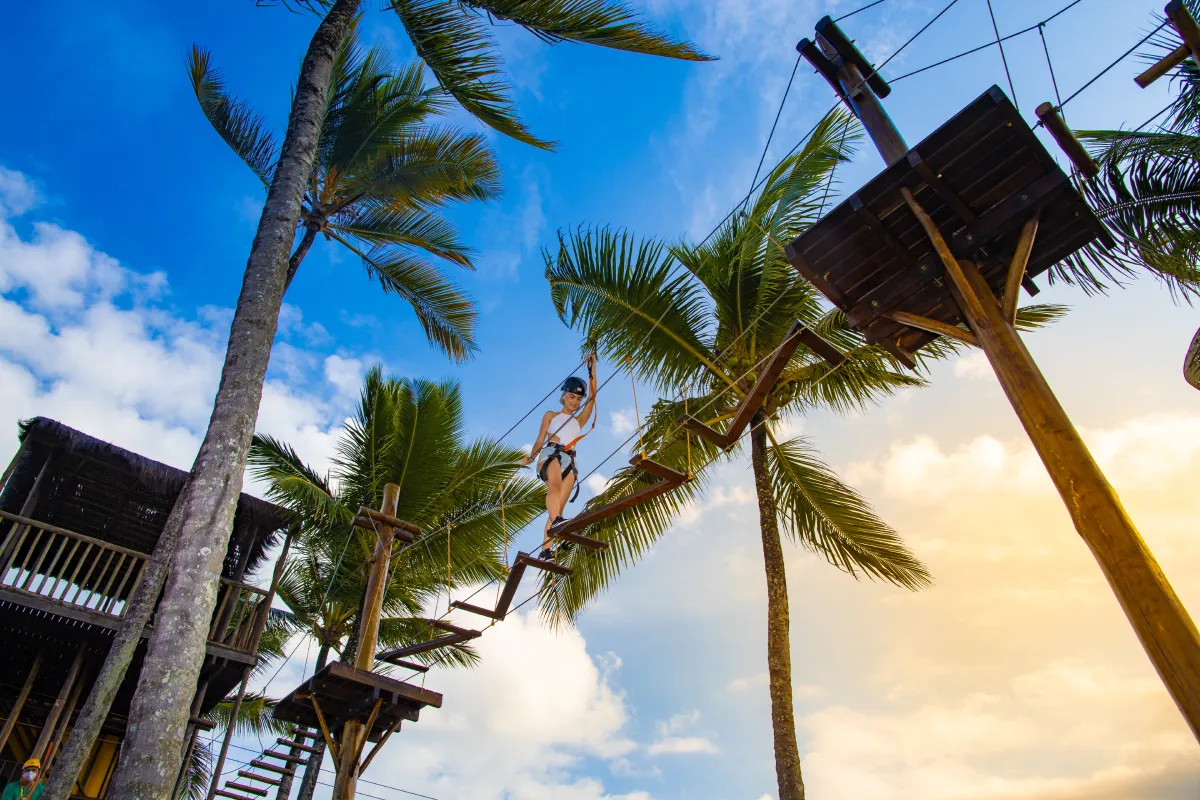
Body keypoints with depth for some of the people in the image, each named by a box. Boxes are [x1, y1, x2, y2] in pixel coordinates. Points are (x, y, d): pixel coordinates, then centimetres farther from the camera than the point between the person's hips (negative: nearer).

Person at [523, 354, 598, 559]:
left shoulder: (579, 420, 27)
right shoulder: (551, 415, 23)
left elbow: (592, 396, 18)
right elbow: (540, 439, 13)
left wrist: (592, 368, 16)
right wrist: (531, 456, -7)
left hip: (569, 461, 3)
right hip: (550, 454, -3)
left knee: (559, 505, -13)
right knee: (554, 486, -35)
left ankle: (545, 549, -21)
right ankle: (556, 521, -60)